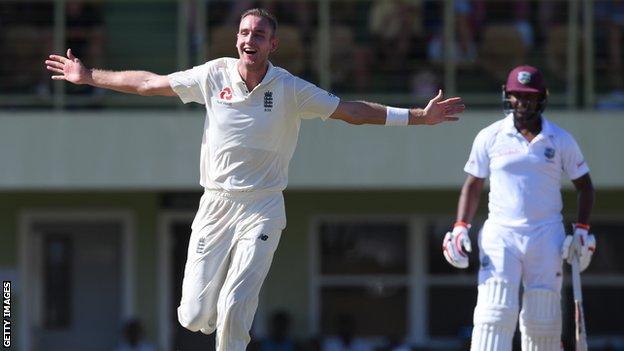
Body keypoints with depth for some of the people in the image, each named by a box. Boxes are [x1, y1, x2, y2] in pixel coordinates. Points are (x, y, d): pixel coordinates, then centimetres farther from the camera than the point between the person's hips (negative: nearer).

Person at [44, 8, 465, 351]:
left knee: (233, 312, -14)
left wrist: (419, 116, -9)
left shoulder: (291, 90, -5)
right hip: (216, 205, 2)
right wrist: (89, 77, 11)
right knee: (194, 316, -3)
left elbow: (352, 111, -2)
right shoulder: (214, 76, 0)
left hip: (262, 209, -2)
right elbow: (148, 83, 9)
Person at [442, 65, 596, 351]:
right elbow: (473, 185, 11)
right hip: (500, 235, -1)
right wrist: (460, 228, -2)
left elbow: (584, 185, 13)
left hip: (547, 238, 1)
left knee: (543, 321, 1)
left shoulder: (561, 140, 5)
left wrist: (582, 230, 2)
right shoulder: (489, 137, 4)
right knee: (496, 313, -15)